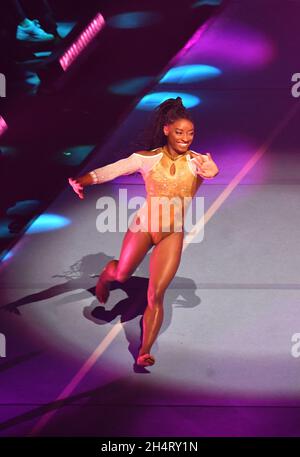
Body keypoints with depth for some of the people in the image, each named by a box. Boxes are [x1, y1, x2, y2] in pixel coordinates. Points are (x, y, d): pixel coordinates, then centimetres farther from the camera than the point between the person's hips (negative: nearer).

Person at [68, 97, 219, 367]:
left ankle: (144, 352, 3)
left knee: (156, 294, -5)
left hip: (173, 233, 0)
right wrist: (82, 181, -32)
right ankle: (107, 274, 55)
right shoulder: (147, 159, -8)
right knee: (122, 275, 17)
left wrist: (209, 170, -54)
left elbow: (212, 172, -29)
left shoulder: (196, 161, -7)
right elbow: (110, 170, -14)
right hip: (144, 224, 0)